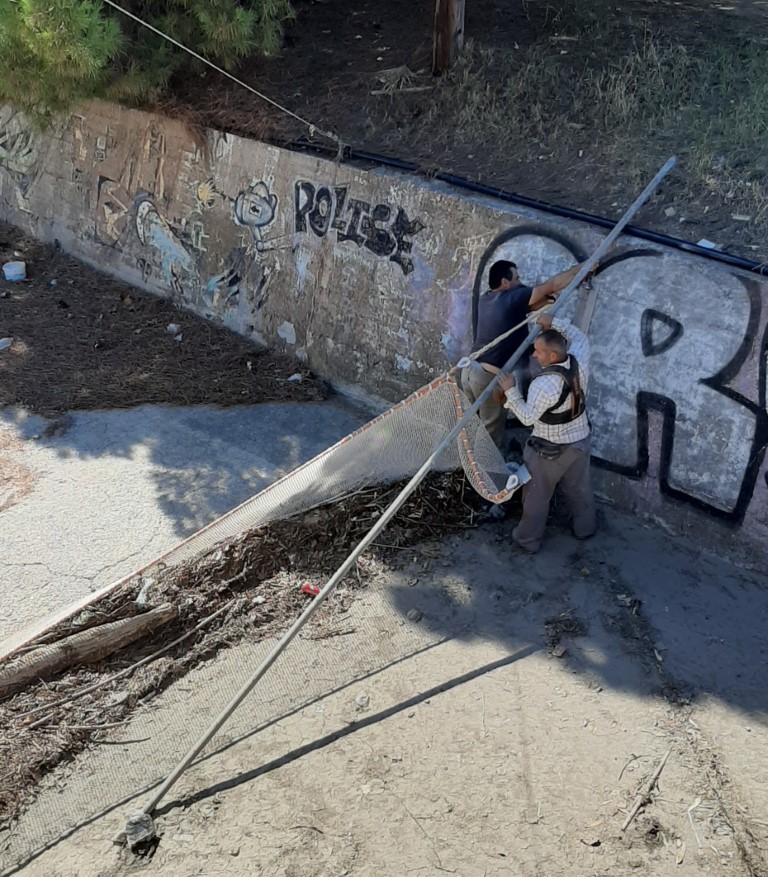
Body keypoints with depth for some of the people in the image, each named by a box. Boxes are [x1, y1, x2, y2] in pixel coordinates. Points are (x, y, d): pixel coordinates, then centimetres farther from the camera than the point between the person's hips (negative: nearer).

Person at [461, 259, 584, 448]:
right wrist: (582, 268, 0)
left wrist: (548, 299, 2)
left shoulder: (485, 299, 11)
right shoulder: (512, 298, -12)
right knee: (491, 435, 6)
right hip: (489, 376, -8)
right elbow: (552, 284, -8)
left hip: (469, 370, 8)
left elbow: (529, 305, 18)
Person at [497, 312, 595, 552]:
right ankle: (584, 528, 46)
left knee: (537, 495, 13)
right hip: (579, 440, 6)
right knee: (579, 488, 26)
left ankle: (529, 539, 27)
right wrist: (554, 323, -1)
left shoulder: (543, 384, -34)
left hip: (549, 449, -6)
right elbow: (579, 337, 5)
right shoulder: (579, 362, -17)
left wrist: (510, 391, -22)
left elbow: (527, 417, -25)